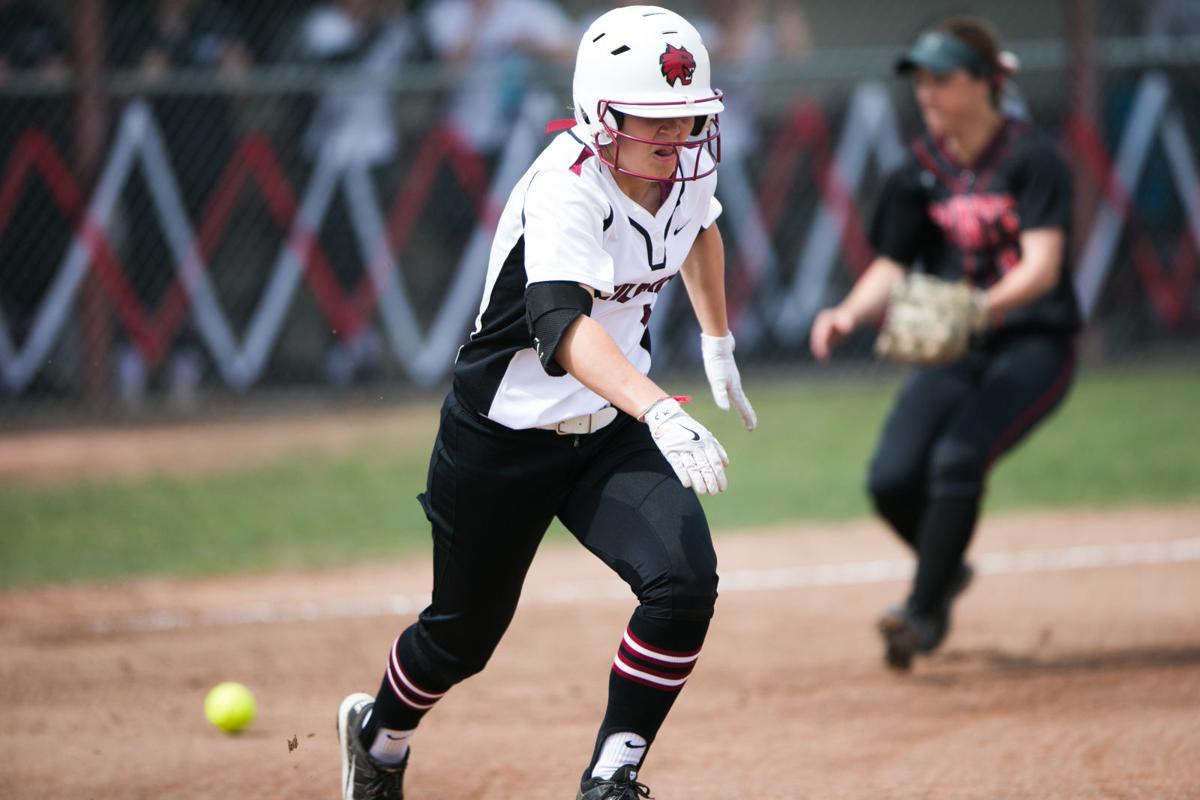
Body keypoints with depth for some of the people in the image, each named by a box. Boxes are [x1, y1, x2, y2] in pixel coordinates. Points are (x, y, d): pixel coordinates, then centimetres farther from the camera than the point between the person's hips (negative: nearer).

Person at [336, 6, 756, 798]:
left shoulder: (687, 166, -8)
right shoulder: (566, 190, -31)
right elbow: (561, 321, -49)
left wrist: (717, 339, 21)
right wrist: (661, 411, -62)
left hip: (609, 434, 5)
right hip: (503, 441, -5)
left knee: (686, 582, -20)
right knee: (465, 633, 13)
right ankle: (380, 733, 46)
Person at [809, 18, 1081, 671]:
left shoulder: (1032, 157, -9)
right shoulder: (919, 172, 5)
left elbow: (1043, 266, -19)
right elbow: (891, 268, 4)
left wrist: (982, 306, -38)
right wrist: (850, 313, -18)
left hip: (1033, 344, -5)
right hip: (953, 353, 5)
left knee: (957, 458, -28)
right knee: (892, 479, -12)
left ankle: (922, 612, -17)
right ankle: (946, 570, 20)